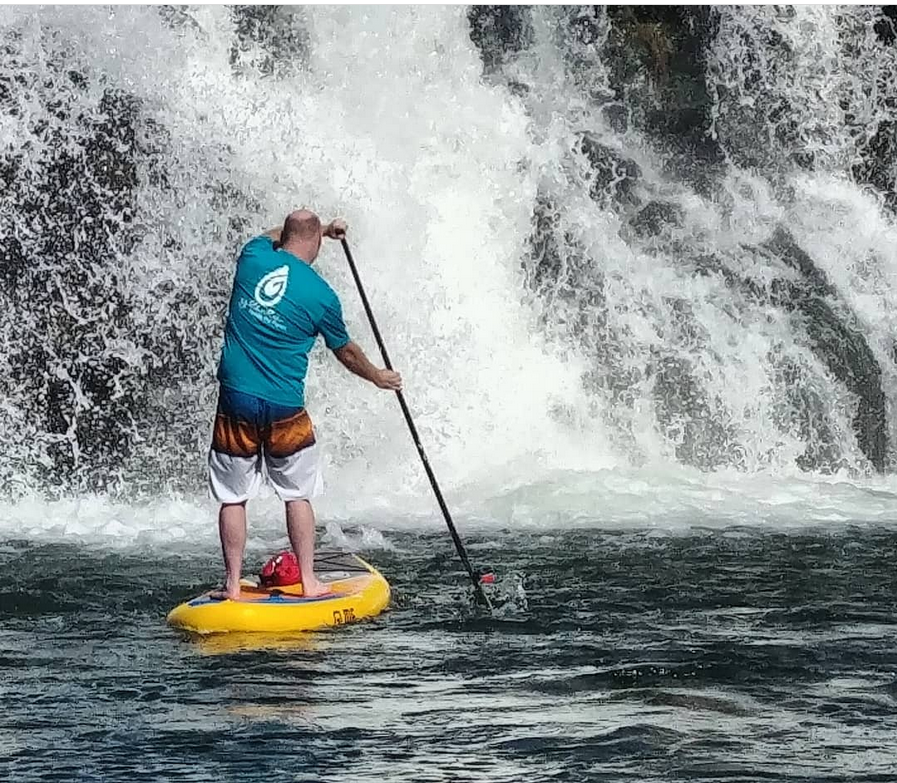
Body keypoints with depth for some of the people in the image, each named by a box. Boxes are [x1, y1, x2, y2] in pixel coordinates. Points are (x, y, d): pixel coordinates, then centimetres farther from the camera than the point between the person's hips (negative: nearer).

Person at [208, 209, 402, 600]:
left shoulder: (253, 257, 1)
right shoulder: (321, 295, -5)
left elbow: (272, 237, 29)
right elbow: (346, 352, 11)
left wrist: (322, 228, 40)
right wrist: (378, 377, 30)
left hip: (235, 399, 2)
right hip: (284, 407, -2)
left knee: (233, 497, 7)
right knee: (297, 495, 13)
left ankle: (232, 584, 8)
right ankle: (308, 581, 15)